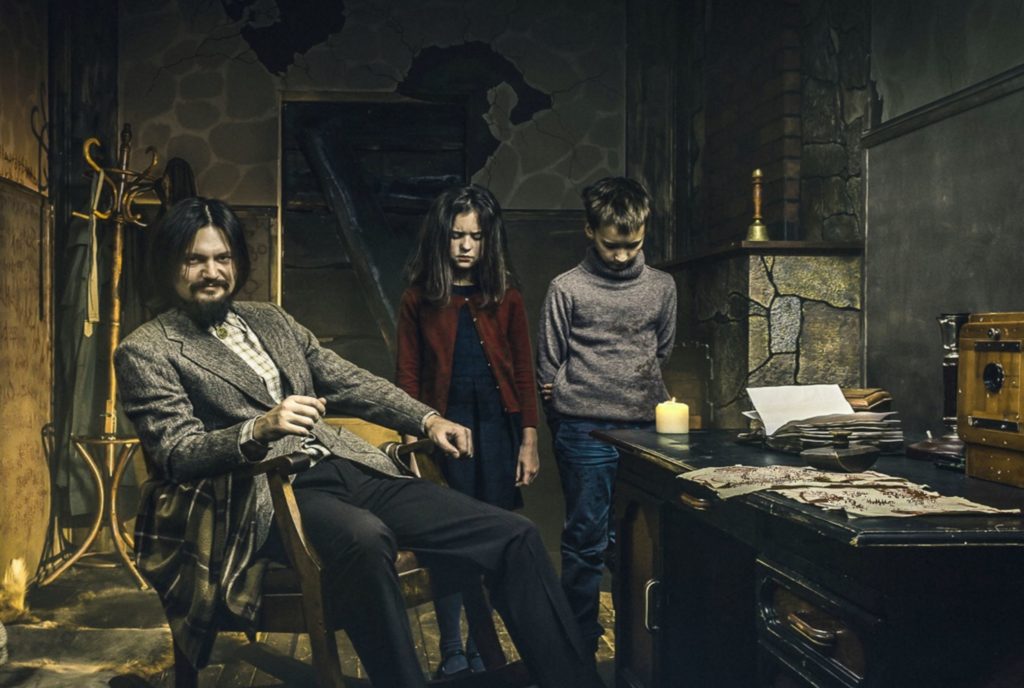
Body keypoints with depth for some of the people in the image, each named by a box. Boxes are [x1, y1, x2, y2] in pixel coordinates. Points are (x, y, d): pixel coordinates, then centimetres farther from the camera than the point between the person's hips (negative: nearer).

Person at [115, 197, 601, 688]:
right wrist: (258, 430, -25)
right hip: (266, 494, -5)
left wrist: (428, 420, 6)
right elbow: (176, 453, -6)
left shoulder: (271, 319, 22)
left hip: (348, 468, 6)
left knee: (513, 536, -10)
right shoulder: (145, 350, 5)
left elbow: (351, 383, 21)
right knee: (364, 538, -41)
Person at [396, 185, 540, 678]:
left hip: (497, 425, 1)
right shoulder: (419, 299, 4)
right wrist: (414, 438, -4)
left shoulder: (505, 296, 7)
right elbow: (408, 376, 3)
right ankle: (452, 655, 13)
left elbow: (523, 372, 6)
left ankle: (481, 647, 18)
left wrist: (529, 441, 2)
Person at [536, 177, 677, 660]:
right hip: (586, 435, -3)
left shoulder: (662, 287, 7)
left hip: (645, 429, 3)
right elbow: (547, 368, 3)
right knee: (586, 542, 2)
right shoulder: (567, 289, -3)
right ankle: (581, 646, 14)